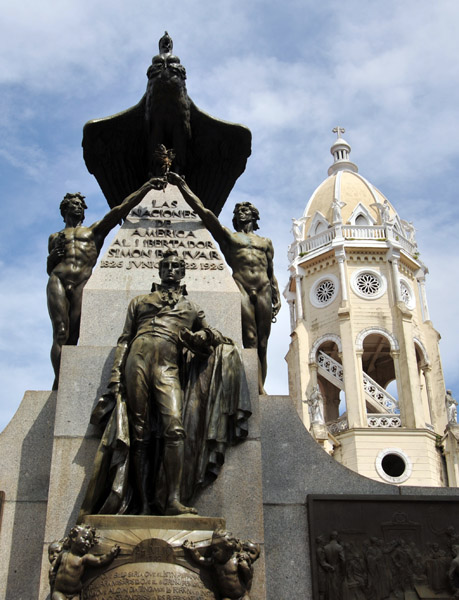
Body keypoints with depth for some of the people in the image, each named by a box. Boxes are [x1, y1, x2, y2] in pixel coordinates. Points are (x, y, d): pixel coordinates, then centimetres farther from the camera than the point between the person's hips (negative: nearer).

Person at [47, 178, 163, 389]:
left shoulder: (95, 230, 25)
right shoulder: (54, 238, 28)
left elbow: (122, 209, 16)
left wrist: (146, 187, 9)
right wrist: (53, 256, 4)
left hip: (82, 283, -1)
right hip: (58, 281, 1)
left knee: (72, 337, -13)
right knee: (60, 333, -16)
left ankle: (60, 385, -18)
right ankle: (59, 383, -24)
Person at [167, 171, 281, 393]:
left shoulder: (265, 242, 28)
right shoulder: (227, 236, 19)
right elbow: (202, 210, 12)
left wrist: (276, 296, 10)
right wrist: (181, 184, 7)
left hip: (263, 290, 3)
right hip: (242, 287, -3)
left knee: (262, 344, -4)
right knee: (250, 340, -16)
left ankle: (261, 390, -6)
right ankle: (258, 390, -23)